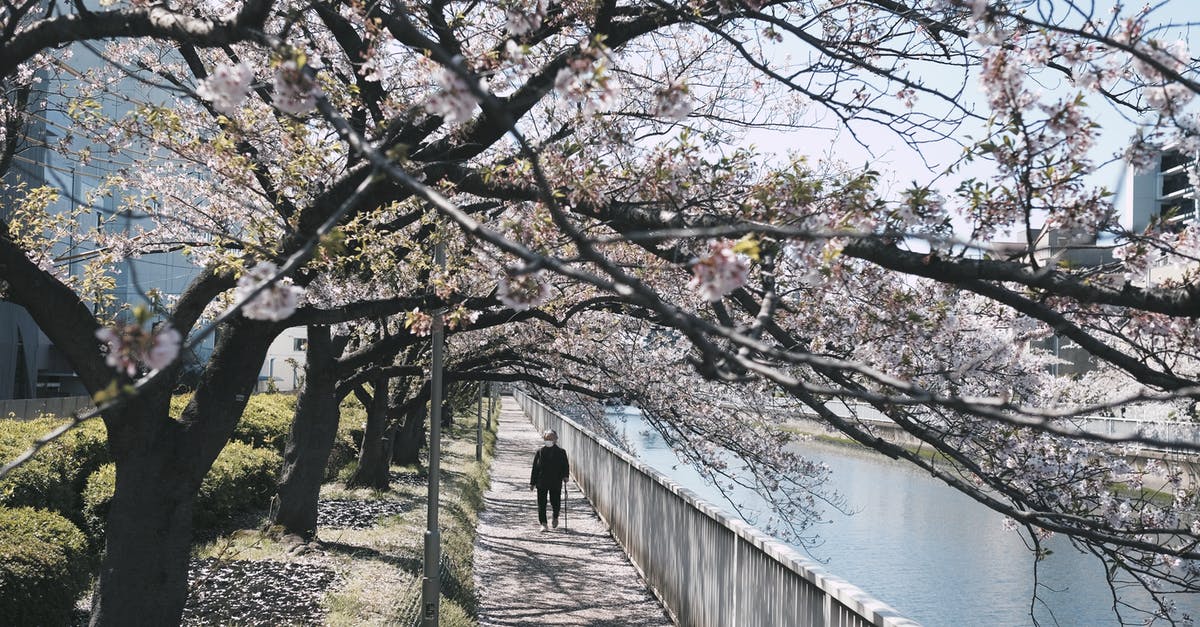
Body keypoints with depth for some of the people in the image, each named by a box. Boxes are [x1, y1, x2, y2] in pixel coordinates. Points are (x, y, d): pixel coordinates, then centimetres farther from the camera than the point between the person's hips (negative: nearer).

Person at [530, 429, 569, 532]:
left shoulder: (561, 452, 3)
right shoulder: (540, 452, 5)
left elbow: (566, 466, 4)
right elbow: (535, 468, 7)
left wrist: (565, 476, -14)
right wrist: (532, 482, 5)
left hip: (556, 482, -1)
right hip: (542, 482, 1)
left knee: (555, 502, 0)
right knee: (542, 503, -1)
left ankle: (555, 517, 30)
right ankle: (543, 524, 6)